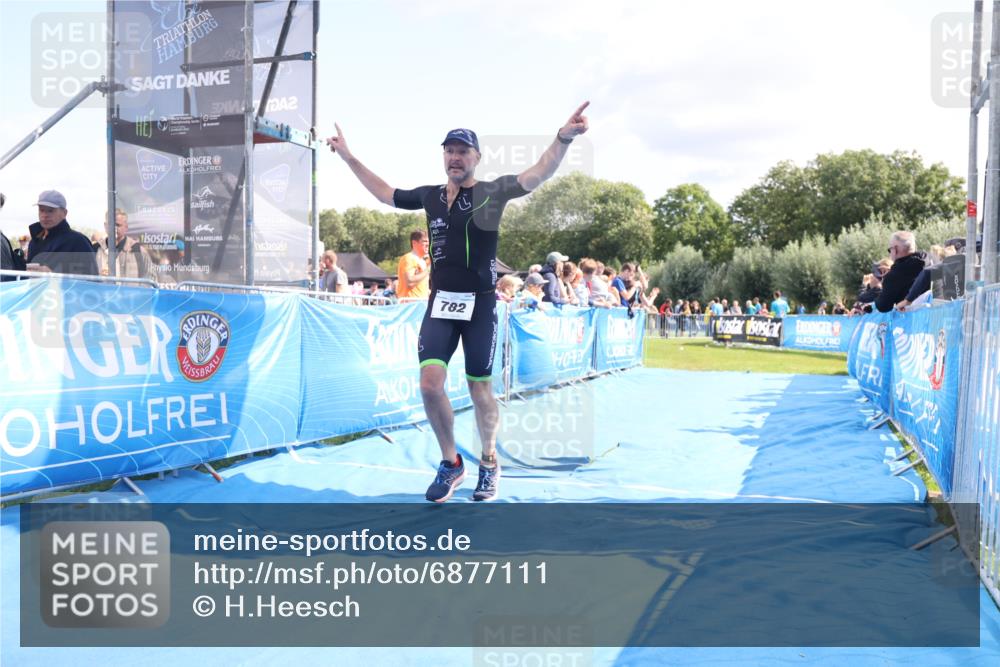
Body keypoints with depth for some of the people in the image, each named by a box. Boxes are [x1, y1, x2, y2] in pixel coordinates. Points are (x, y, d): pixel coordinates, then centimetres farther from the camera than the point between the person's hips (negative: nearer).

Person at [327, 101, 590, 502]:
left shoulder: (491, 192, -3)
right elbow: (386, 194, 26)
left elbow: (539, 174, -18)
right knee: (430, 383, -9)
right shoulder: (429, 195, 10)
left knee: (479, 388, 6)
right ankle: (451, 463, 11)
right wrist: (348, 157, 28)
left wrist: (562, 138, -36)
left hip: (479, 304, -3)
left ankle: (489, 464, 27)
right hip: (439, 302, 3)